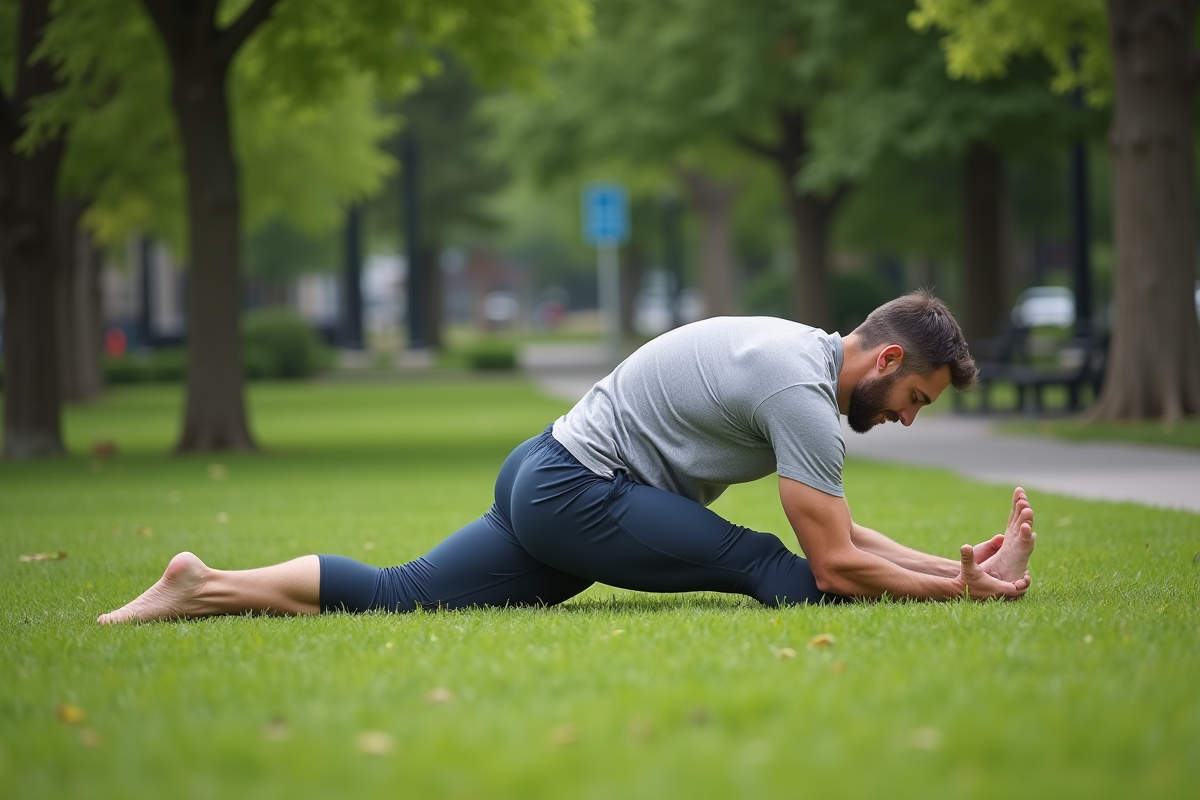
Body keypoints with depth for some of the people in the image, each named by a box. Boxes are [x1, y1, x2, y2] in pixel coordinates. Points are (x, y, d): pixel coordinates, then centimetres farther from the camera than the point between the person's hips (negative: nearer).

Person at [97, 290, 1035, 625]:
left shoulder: (803, 356, 15)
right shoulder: (801, 390, -17)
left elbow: (844, 530, 22)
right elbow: (834, 565, -19)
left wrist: (957, 561, 18)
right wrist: (962, 588, -11)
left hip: (544, 483, 10)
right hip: (575, 489, -10)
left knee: (396, 595, 7)